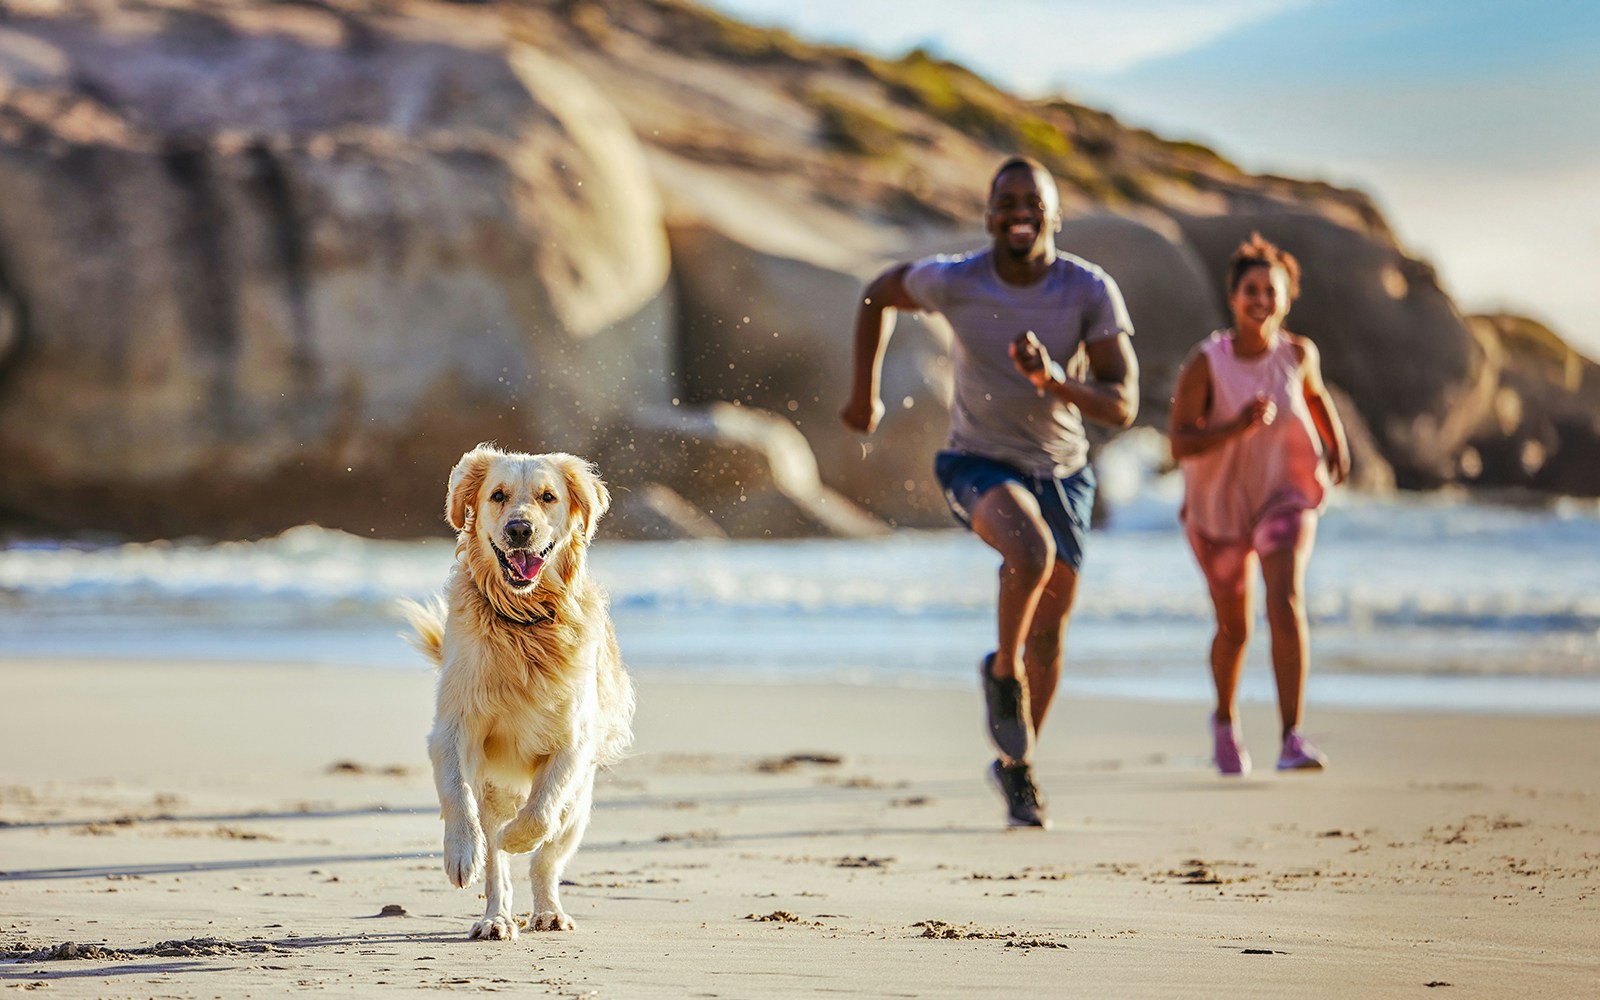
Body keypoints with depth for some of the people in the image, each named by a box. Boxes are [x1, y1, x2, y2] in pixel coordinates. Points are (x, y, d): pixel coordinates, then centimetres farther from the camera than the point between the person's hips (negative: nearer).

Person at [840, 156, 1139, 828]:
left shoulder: (1091, 291, -17)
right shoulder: (953, 281, -18)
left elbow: (1122, 407, -19)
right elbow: (879, 294, 4)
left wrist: (1054, 381, -37)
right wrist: (864, 391, 5)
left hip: (1061, 470, 3)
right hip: (979, 463, -3)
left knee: (1049, 634, 10)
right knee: (1032, 552, -34)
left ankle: (1016, 765, 33)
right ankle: (1003, 671, -5)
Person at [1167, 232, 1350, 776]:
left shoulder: (1298, 353, -10)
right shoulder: (1205, 362, -19)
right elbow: (1180, 443, -23)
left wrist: (1337, 447, 17)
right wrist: (1237, 426, -36)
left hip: (1285, 492, 1)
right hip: (1218, 502, -1)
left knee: (1286, 600, -23)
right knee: (1234, 627, 12)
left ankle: (1292, 738, -25)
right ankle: (1225, 720, 43)